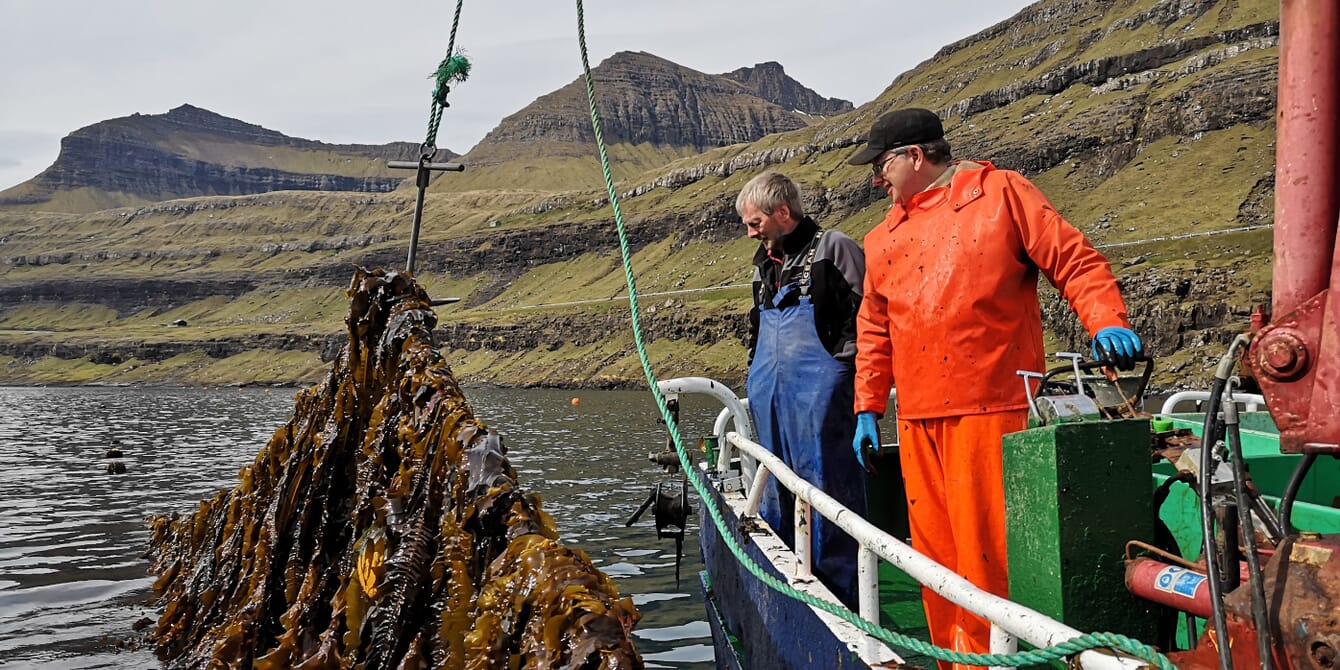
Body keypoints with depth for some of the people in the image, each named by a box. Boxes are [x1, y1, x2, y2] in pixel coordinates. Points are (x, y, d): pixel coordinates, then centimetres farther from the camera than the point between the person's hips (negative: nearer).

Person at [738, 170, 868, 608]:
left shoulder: (833, 248, -4)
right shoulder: (765, 262, 20)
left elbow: (865, 314, -9)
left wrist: (838, 366, -11)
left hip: (819, 389, -8)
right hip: (770, 392, 8)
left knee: (827, 482, -4)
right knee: (776, 490, 14)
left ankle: (839, 585, 5)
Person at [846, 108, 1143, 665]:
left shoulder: (1002, 194, 5)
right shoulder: (884, 239, 20)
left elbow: (1075, 262, 1)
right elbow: (874, 328, 23)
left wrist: (1106, 322, -15)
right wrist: (867, 408, 19)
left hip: (990, 409, -5)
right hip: (917, 418, 6)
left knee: (984, 547, -6)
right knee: (935, 550, 8)